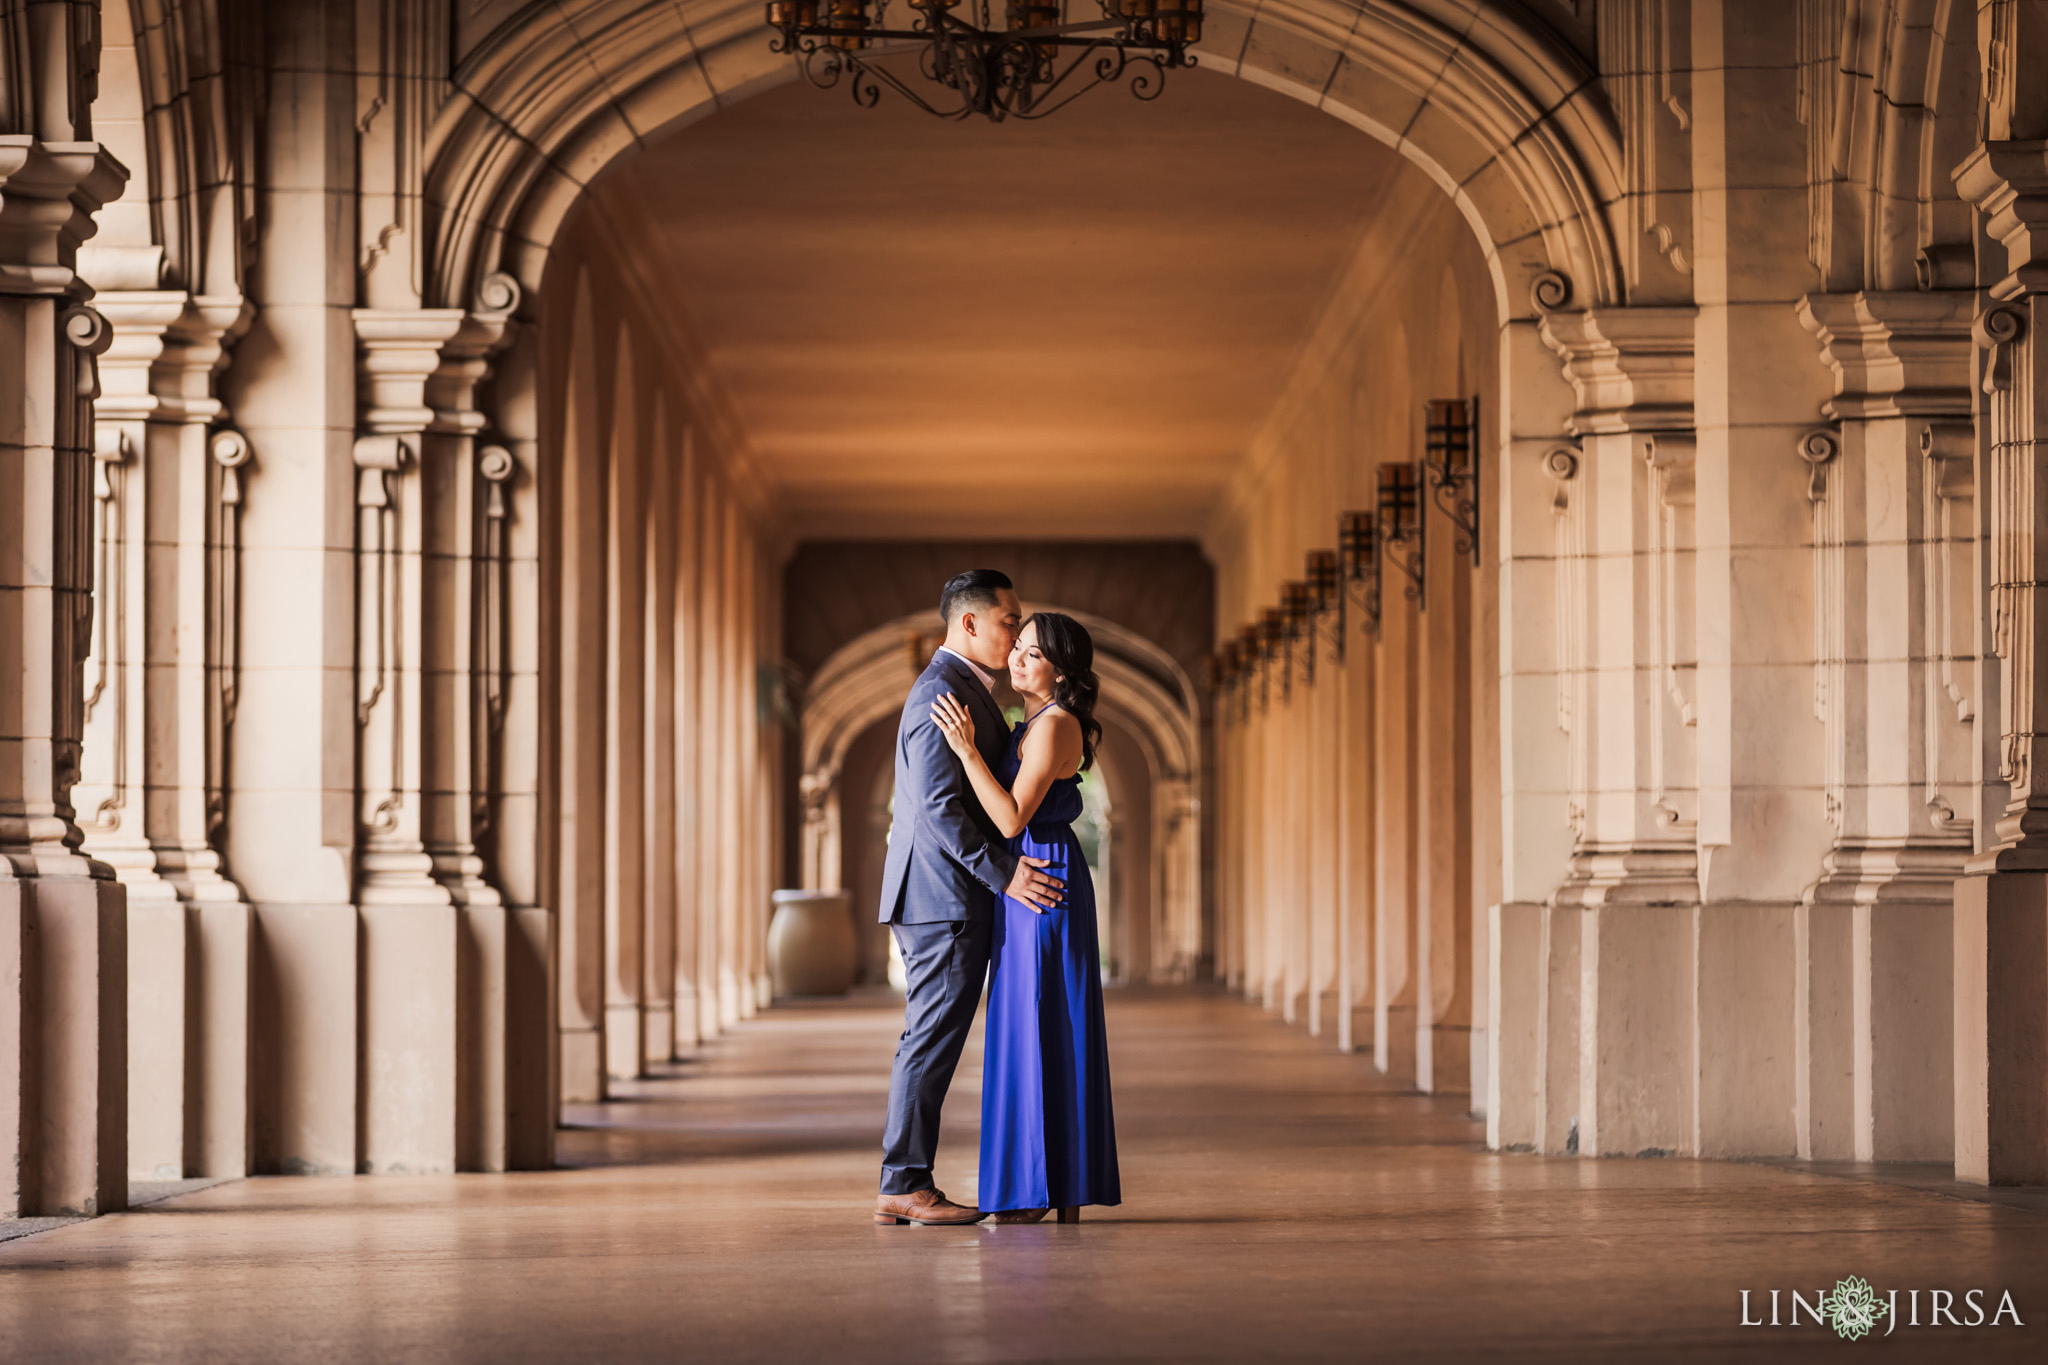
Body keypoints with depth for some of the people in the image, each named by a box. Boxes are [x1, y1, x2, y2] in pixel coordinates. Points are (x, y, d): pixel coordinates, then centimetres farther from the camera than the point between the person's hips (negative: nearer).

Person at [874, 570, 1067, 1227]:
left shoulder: (961, 688, 20)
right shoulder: (942, 693, -14)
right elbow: (937, 807, -22)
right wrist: (1003, 874, -22)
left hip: (954, 896, 11)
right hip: (944, 895, -11)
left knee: (933, 1040, 10)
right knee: (932, 1038, -8)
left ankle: (905, 1185, 12)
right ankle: (905, 1186, -5)